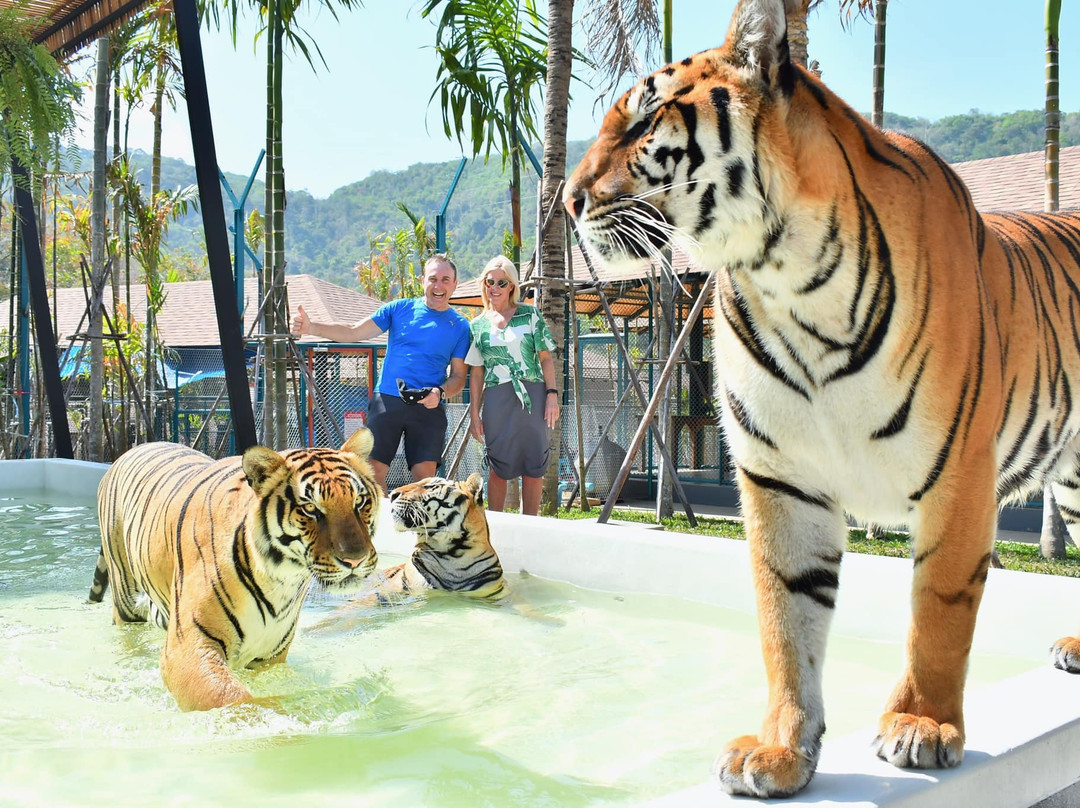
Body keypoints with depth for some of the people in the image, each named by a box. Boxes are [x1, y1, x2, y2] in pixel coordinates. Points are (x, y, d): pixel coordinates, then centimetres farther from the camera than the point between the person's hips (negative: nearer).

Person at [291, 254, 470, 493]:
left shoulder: (460, 326, 7)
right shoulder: (399, 309, 7)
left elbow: (459, 376, 6)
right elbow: (353, 332, 2)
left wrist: (441, 393, -15)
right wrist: (311, 327, -12)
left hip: (428, 408, -1)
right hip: (387, 400, 1)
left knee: (425, 475, -5)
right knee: (374, 469, -3)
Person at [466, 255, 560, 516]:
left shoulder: (530, 315, 7)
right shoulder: (478, 325, 10)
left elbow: (546, 358, 5)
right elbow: (476, 373, 11)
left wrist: (552, 394, -5)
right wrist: (475, 413, 6)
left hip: (533, 397, 0)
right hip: (497, 400, 0)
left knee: (534, 466, 2)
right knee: (500, 467, 2)